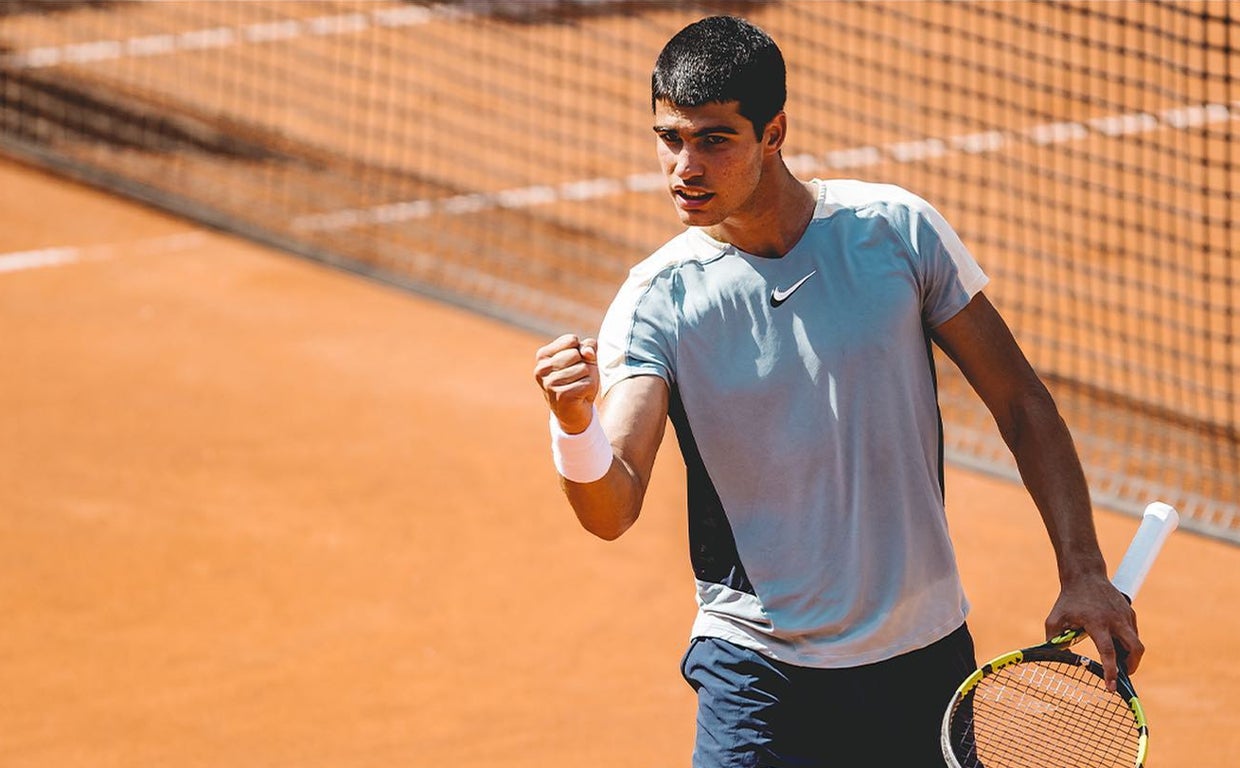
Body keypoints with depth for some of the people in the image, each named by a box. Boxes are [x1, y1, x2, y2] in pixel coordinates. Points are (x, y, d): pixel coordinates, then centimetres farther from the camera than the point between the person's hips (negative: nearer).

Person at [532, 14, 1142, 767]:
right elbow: (613, 509, -19)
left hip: (927, 654, 2)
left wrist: (1084, 573, -4)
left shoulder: (897, 229, -6)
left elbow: (1021, 402, 3)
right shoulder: (658, 301, -10)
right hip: (761, 672, -2)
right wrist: (576, 422, -41)